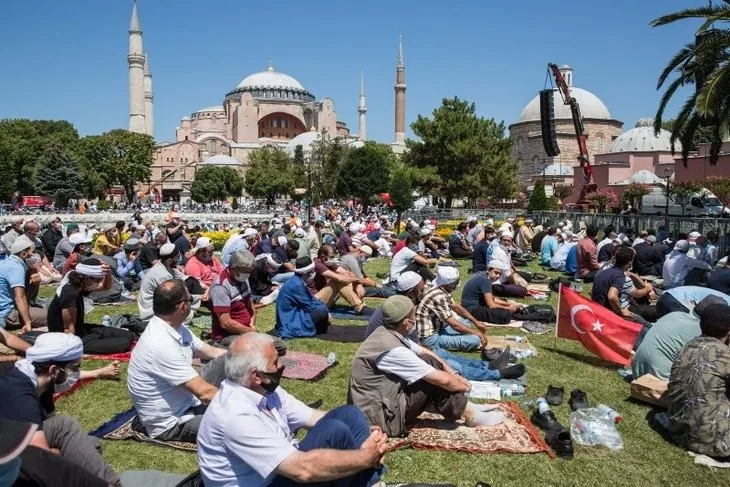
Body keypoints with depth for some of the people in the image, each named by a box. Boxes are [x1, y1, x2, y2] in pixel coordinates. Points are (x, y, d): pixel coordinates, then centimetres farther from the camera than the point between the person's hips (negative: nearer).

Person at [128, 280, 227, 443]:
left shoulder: (177, 328, -3)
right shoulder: (162, 344, -30)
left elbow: (212, 352, 10)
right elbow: (204, 392, -28)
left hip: (187, 399, 9)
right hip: (172, 423, -9)